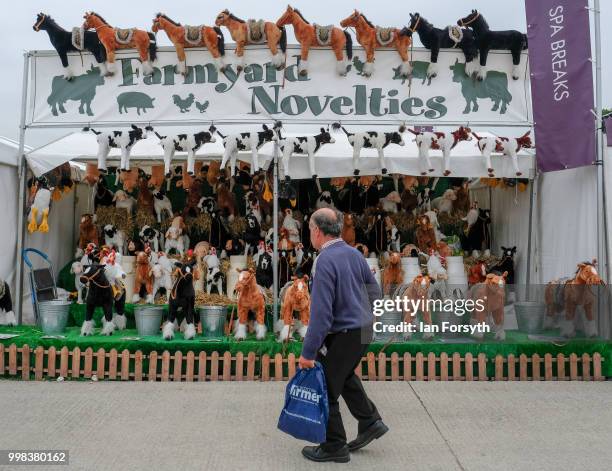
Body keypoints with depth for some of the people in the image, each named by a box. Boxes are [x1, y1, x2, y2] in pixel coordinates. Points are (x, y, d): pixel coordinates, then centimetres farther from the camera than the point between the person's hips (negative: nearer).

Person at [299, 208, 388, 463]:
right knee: (344, 375, 29)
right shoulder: (354, 253, 2)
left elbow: (320, 312, -25)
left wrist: (308, 352, -19)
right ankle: (370, 422, 33)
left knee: (325, 388, 9)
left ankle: (334, 447, 23)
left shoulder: (326, 260, -23)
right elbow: (374, 289, 11)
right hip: (363, 329, 9)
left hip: (343, 335, -9)